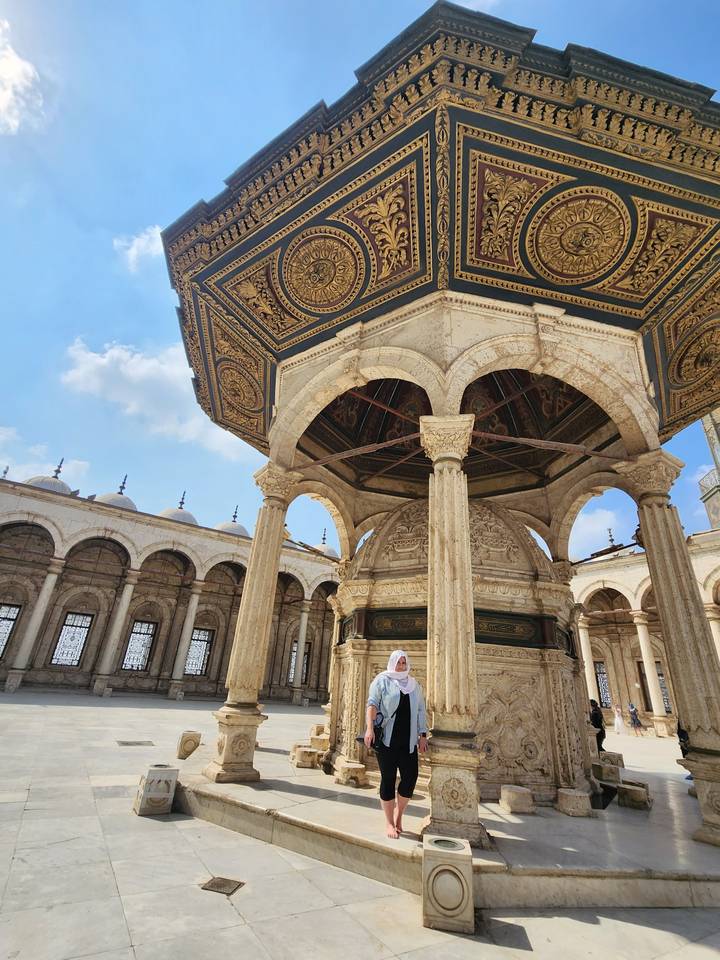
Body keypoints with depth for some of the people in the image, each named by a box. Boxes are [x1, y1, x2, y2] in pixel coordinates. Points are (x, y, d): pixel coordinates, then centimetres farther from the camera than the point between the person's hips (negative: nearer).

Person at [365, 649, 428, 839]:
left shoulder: (414, 684, 13)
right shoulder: (382, 680, 0)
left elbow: (420, 711, 13)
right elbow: (372, 704, -8)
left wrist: (423, 735, 7)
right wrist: (369, 727, -20)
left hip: (408, 741, 4)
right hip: (386, 738, -3)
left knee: (411, 777, -1)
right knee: (388, 778, 2)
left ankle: (399, 813, 24)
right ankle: (389, 823, 20)